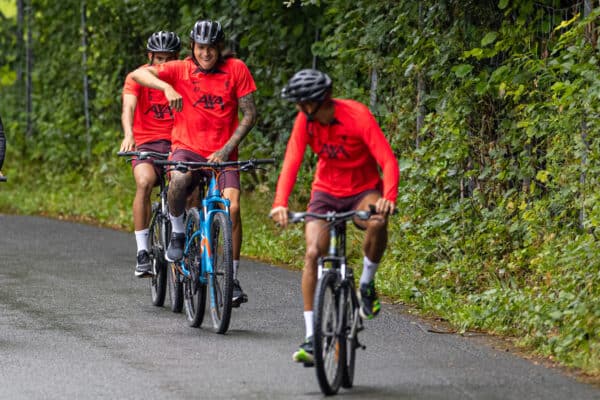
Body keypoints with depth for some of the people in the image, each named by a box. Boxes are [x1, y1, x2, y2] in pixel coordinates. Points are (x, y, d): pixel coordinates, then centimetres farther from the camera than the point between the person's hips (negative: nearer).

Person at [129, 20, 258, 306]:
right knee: (178, 180, -35)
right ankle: (177, 234, -6)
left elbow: (249, 115, -2)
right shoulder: (181, 70, -2)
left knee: (232, 206, -20)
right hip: (188, 148, -1)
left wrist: (226, 149, -13)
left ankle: (232, 277, -6)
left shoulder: (236, 69, -1)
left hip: (223, 153, 1)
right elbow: (138, 74, -13)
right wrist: (167, 87, -31)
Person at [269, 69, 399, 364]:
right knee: (313, 253, -16)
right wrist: (280, 203, -37)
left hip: (363, 190, -3)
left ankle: (367, 284, -10)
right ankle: (310, 337, -12)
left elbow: (388, 161, -30)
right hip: (326, 192, 3)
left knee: (377, 221, -37)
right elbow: (292, 162, -20)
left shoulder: (357, 115, -24)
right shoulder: (305, 119, -13)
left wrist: (388, 198, -48)